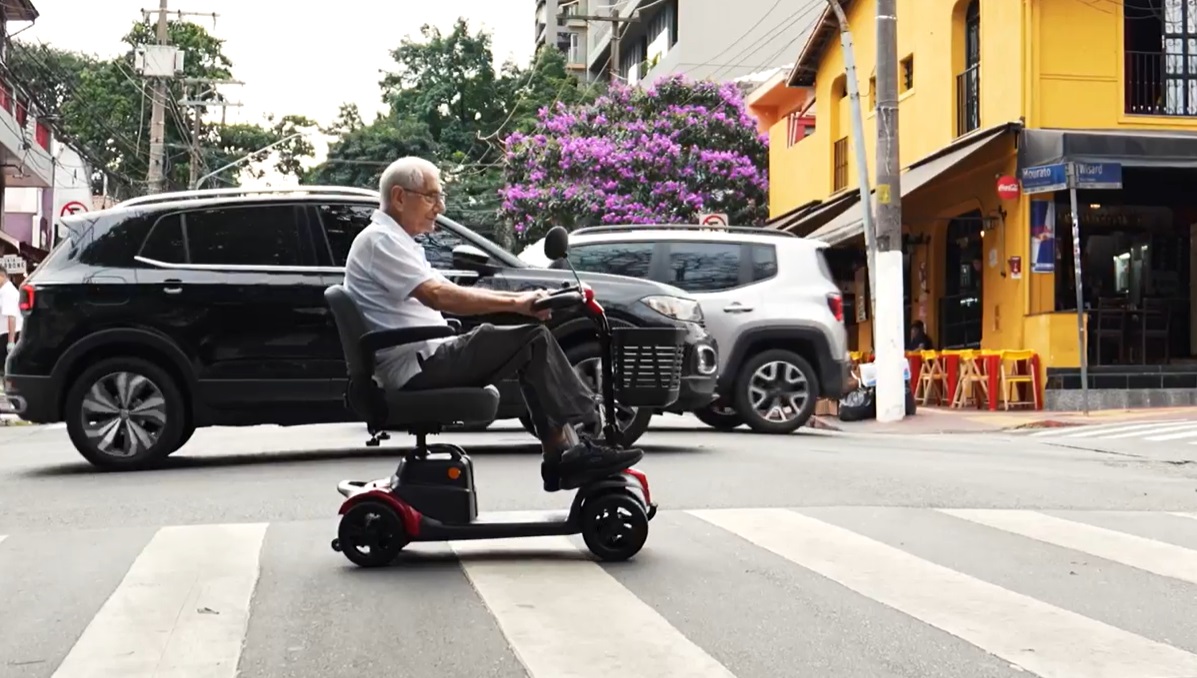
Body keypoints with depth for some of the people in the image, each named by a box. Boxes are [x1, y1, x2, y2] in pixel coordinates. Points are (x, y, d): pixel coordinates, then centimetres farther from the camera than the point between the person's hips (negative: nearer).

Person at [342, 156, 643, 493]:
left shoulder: (394, 241, 23)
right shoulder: (379, 240, -10)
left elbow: (451, 292, 18)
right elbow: (437, 295, -24)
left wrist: (520, 299, 4)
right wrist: (514, 303, -22)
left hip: (424, 360, 10)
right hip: (415, 367, -10)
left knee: (530, 352, 7)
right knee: (533, 340, -15)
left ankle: (562, 453, 1)